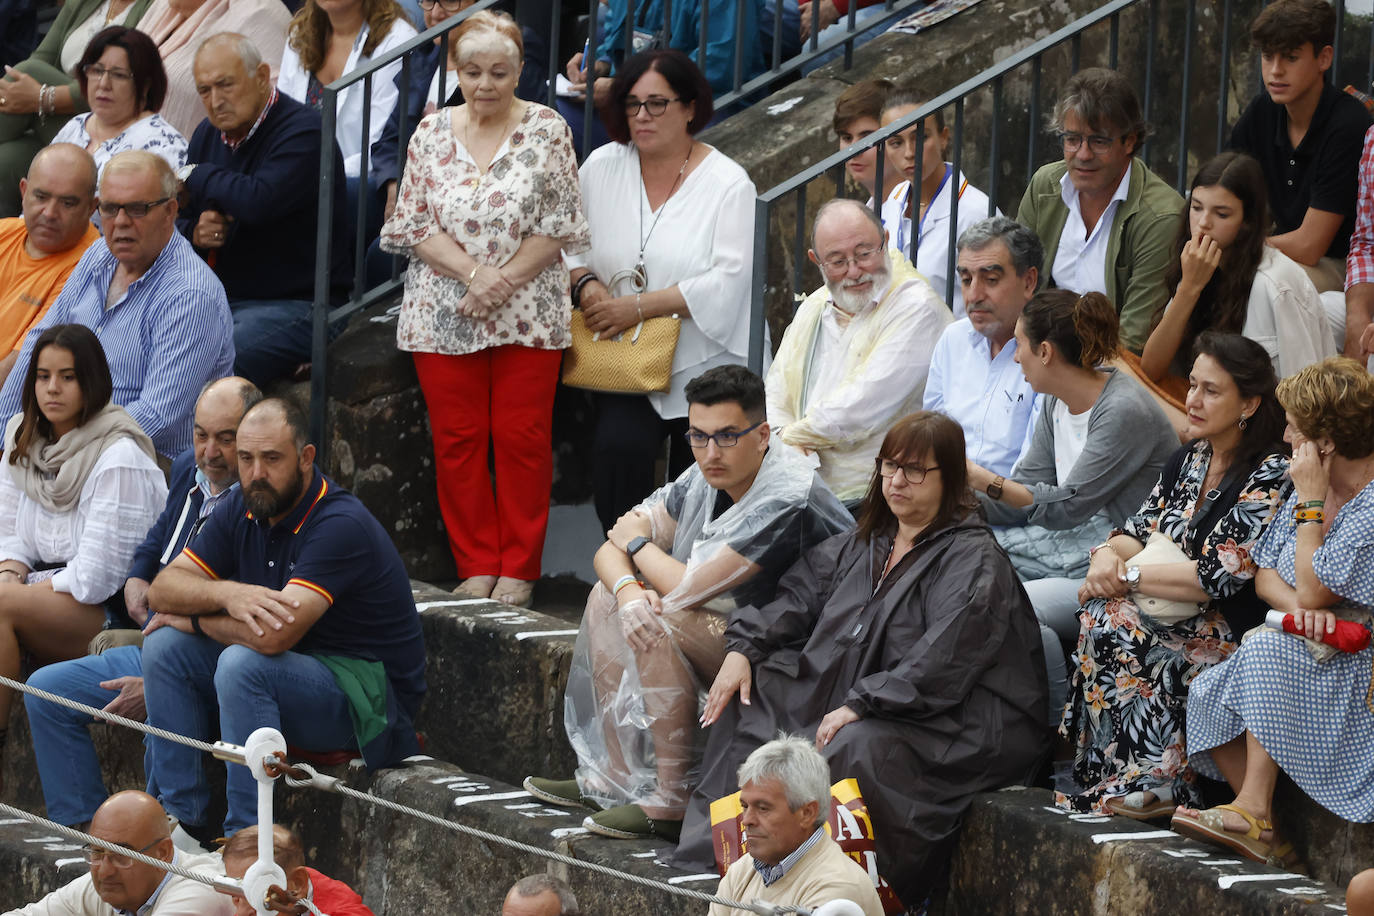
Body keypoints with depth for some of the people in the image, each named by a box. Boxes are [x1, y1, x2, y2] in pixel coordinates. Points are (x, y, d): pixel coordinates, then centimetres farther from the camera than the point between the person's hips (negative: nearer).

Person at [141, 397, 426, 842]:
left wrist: (191, 619, -13)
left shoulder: (340, 526, -24)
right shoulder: (244, 511, 2)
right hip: (292, 676, 8)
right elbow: (163, 588, -1)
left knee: (242, 664, -32)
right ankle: (181, 820, -3)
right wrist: (226, 594, -24)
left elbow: (275, 634, -32)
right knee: (165, 645, -6)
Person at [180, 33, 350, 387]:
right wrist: (195, 233, -4)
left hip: (295, 304, -8)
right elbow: (176, 223, 23)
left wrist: (196, 176, -10)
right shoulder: (209, 134, 15)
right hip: (220, 299, 8)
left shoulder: (303, 132, -11)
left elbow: (258, 201, -29)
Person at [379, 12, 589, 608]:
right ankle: (476, 565, 12)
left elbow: (559, 227, -3)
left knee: (522, 441, -1)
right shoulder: (432, 134, 5)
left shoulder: (547, 130, -1)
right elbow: (413, 225, 1)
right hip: (444, 316, 2)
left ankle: (519, 569, 7)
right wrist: (474, 273, -14)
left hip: (527, 316, -2)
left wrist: (501, 284, -12)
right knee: (456, 441, 3)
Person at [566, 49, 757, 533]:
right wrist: (586, 284, -9)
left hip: (706, 365, -2)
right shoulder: (602, 167, 6)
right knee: (619, 445, -25)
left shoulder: (727, 183, -7)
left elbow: (727, 281, -15)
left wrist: (639, 306, -20)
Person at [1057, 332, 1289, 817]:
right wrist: (1108, 554, -12)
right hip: (1174, 614, 8)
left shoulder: (1271, 475, -13)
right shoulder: (1189, 460, 13)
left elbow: (1217, 573, -19)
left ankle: (1151, 785, -18)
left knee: (1112, 620, -26)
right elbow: (1140, 530, 12)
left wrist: (1127, 575, -16)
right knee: (1100, 613, -20)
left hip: (1233, 631, -8)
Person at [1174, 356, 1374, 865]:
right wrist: (1297, 606, -13)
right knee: (1208, 691, -15)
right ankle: (1258, 830, -17)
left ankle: (1255, 811, -30)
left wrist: (1310, 503, -15)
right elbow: (1265, 574, 10)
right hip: (1306, 654, 8)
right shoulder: (1310, 483, 10)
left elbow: (1312, 590, -21)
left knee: (1267, 651, -32)